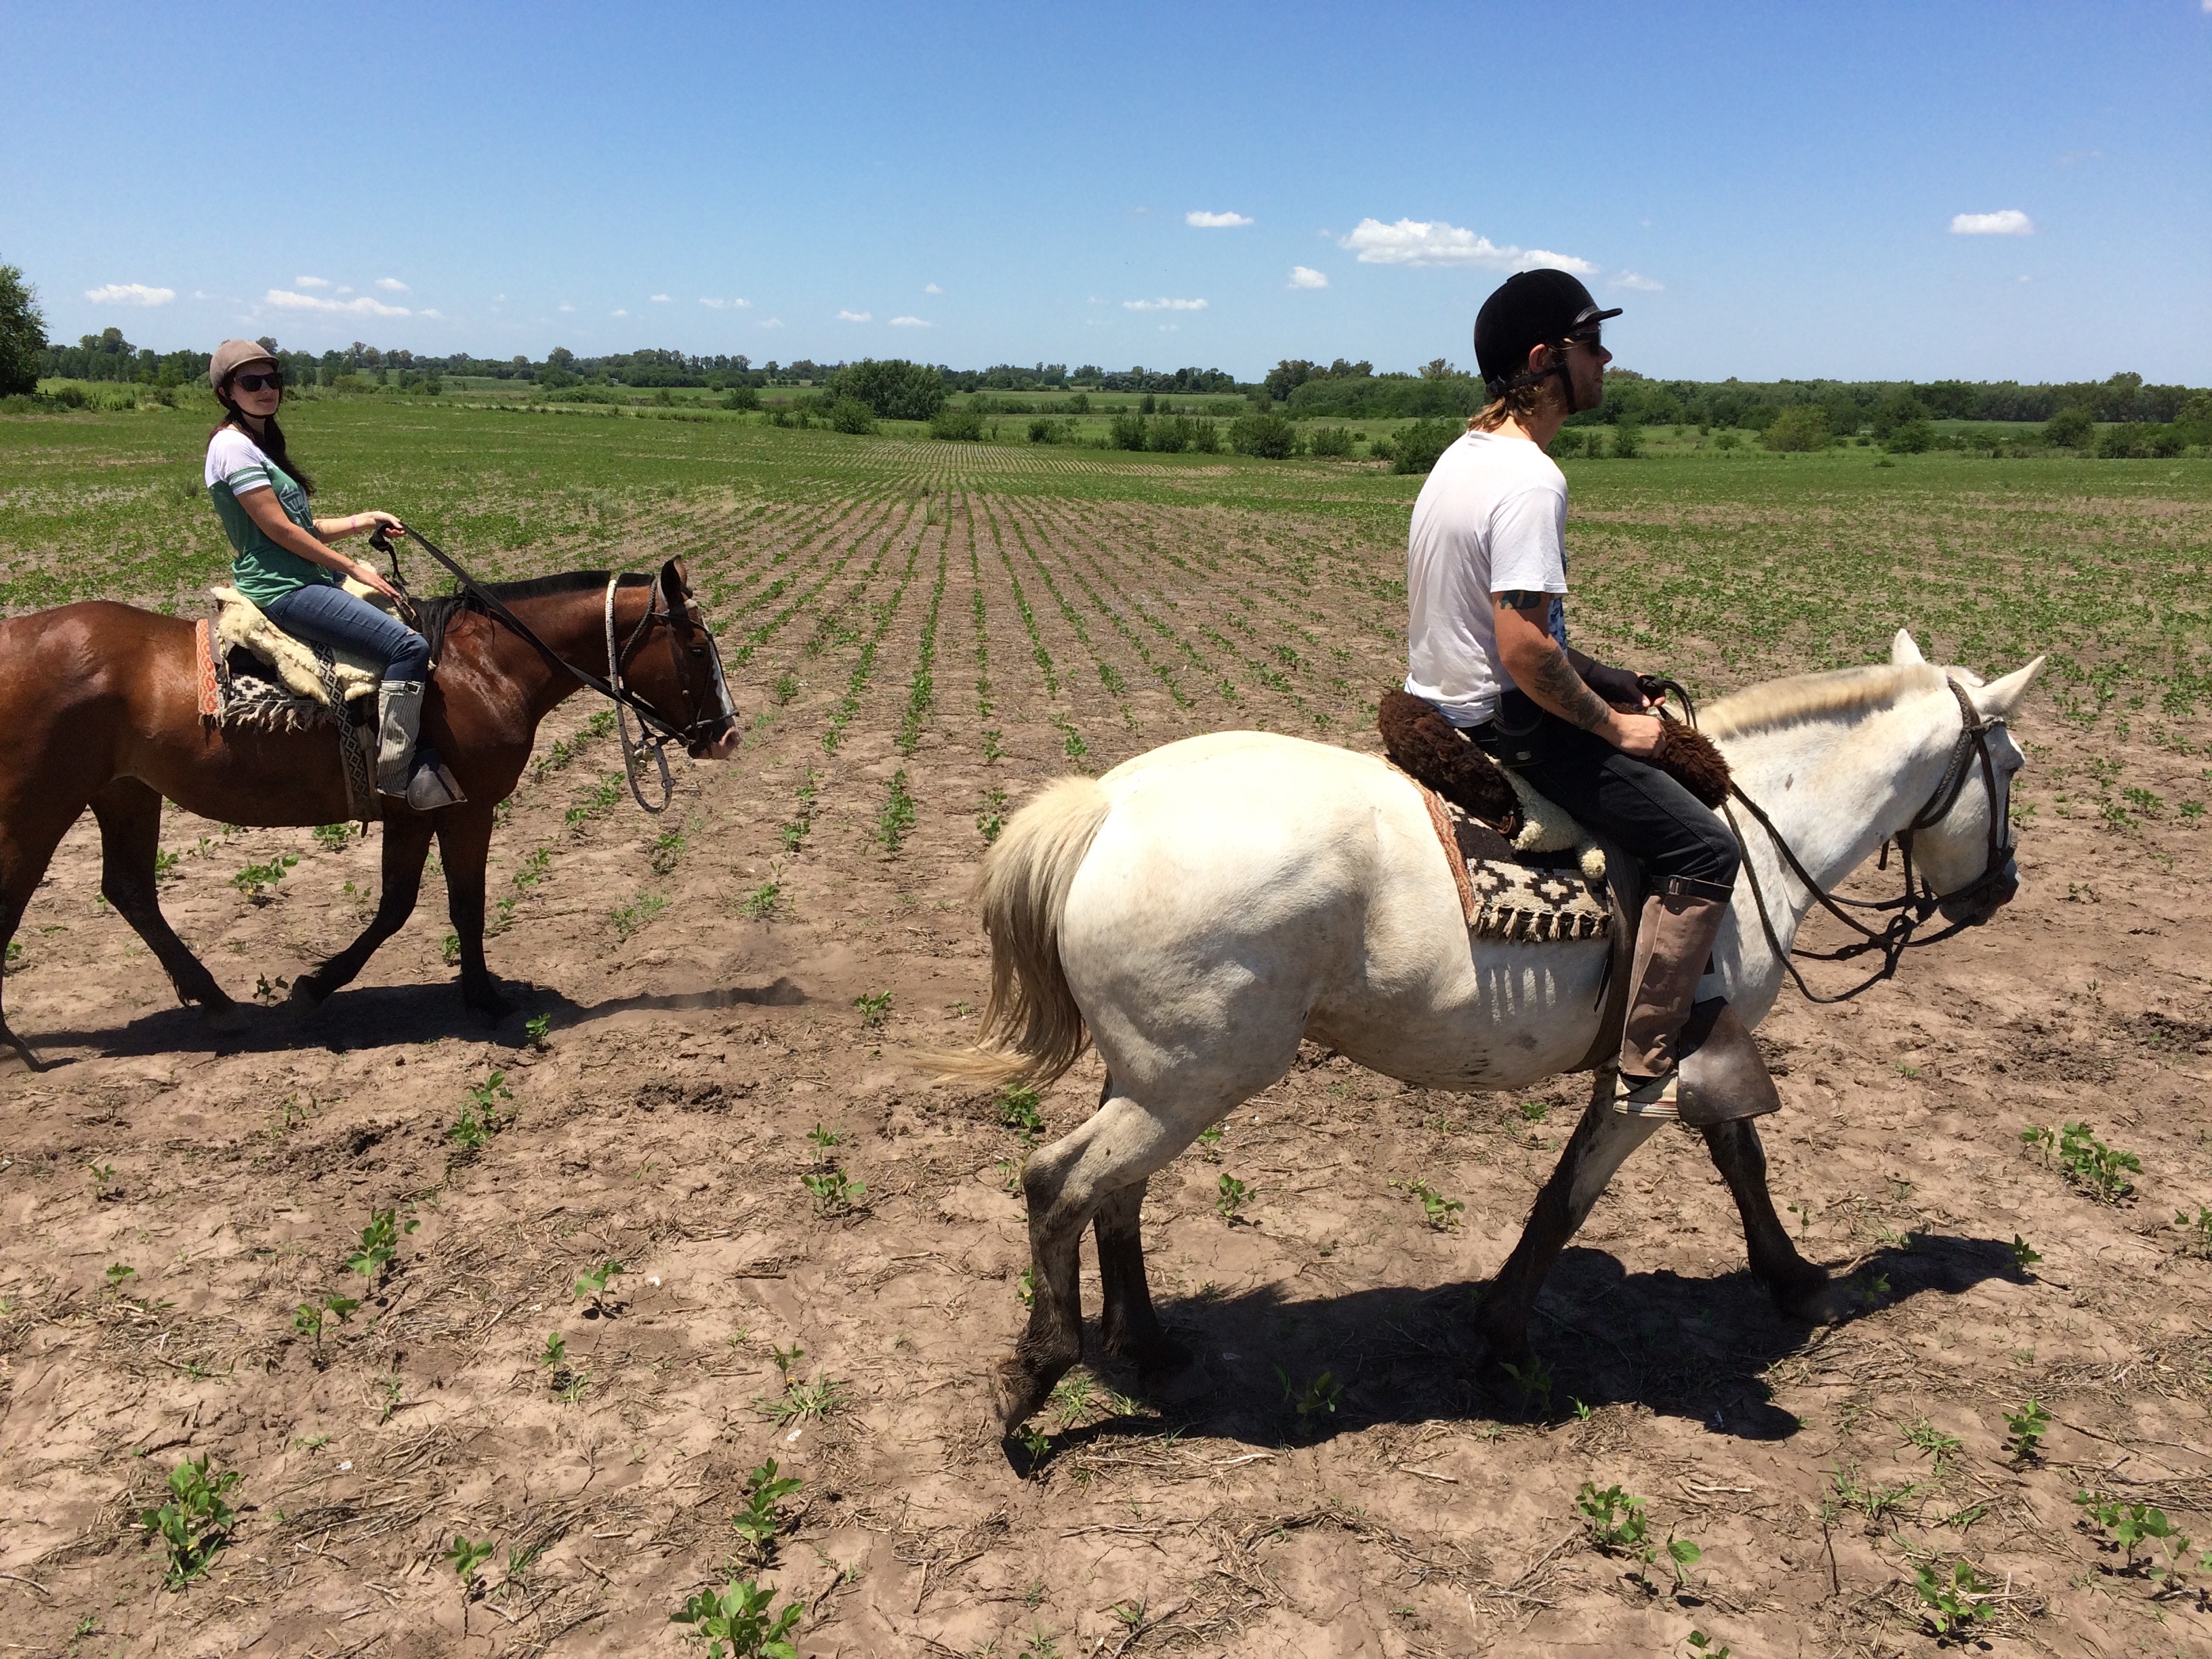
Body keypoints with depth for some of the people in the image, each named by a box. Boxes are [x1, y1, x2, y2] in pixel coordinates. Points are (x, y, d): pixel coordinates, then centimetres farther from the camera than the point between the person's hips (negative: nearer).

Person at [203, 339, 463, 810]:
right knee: (409, 646, -23)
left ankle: (415, 746, 12)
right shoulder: (233, 445, -11)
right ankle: (395, 769, -20)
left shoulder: (261, 444, 19)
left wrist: (364, 520, 7)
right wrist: (353, 567, -12)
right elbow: (278, 528, -16)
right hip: (281, 589, -11)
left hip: (304, 580, 11)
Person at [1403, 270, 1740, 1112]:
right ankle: (1647, 1069, -5)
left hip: (1441, 704, 10)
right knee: (1704, 849, -8)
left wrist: (1604, 682, 12)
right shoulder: (1530, 482, -22)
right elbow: (1525, 651, -29)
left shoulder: (1466, 455, 9)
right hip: (1501, 729, -10)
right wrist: (1614, 728, -14)